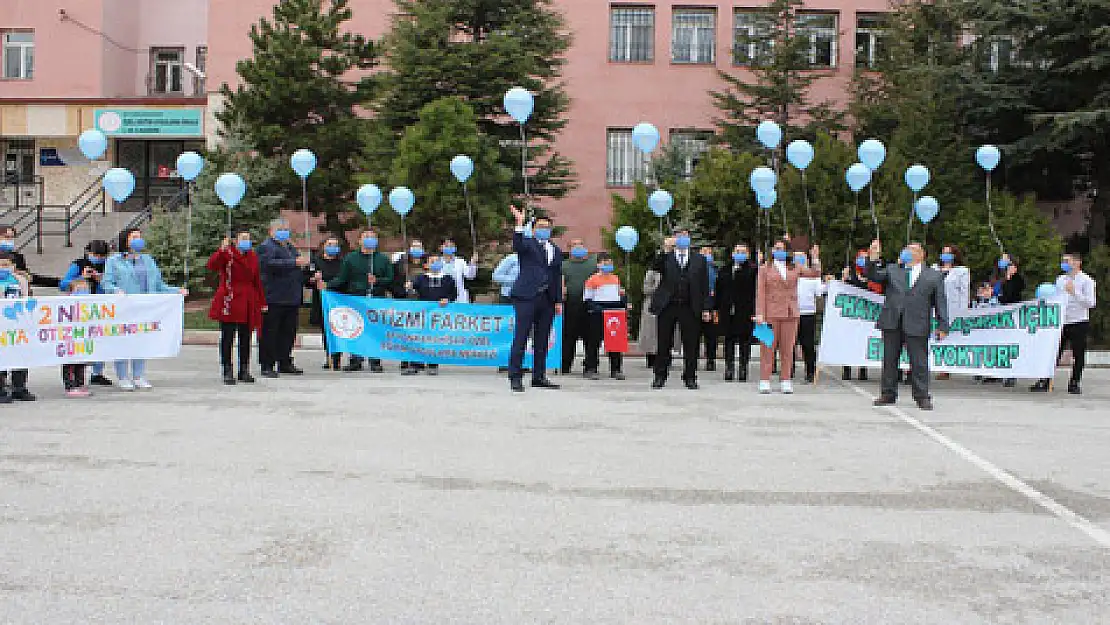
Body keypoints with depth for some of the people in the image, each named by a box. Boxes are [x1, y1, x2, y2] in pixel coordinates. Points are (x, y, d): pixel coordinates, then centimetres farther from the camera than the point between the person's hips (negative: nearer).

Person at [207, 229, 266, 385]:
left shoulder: (252, 256, 12)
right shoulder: (227, 254, -3)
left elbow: (257, 280, 16)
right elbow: (212, 266, -21)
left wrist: (262, 301, 14)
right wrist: (221, 250, -35)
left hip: (248, 303, 5)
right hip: (229, 301, -5)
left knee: (246, 338, 8)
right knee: (227, 337, -1)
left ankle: (244, 371, 16)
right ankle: (227, 372, 6)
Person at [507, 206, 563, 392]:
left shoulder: (556, 250, 19)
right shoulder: (527, 243, 4)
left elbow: (558, 277, 19)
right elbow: (517, 246, -20)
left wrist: (559, 301, 14)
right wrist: (520, 224, -31)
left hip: (548, 299, 6)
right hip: (527, 296, -6)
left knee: (542, 340, 9)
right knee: (521, 337, -7)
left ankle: (539, 377, 15)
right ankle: (515, 377, -5)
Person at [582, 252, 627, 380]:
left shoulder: (616, 279, 18)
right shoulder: (592, 280, -1)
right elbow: (587, 299, -3)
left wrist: (623, 299, 8)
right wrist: (595, 307, -18)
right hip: (598, 315, -5)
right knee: (594, 342, -4)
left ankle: (616, 370, 11)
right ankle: (590, 369, 1)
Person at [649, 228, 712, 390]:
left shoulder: (699, 260, 12)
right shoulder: (665, 257, 10)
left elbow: (705, 286, 9)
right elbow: (655, 267, -11)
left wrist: (706, 308, 2)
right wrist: (665, 250, -20)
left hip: (690, 308, 1)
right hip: (667, 306, 0)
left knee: (690, 345, 2)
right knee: (664, 344, 5)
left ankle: (690, 378, 12)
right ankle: (660, 377, 14)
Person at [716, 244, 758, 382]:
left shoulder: (753, 270, -1)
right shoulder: (724, 270, 12)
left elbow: (756, 291, -8)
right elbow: (719, 291, 13)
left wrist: (754, 311, -16)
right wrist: (717, 308, 9)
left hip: (745, 312, -4)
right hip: (727, 312, 4)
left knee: (744, 341, 1)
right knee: (729, 339, 9)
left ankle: (743, 370, 8)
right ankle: (729, 369, 16)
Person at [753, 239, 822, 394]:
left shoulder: (794, 269, 14)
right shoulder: (765, 269, 7)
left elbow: (815, 273, 17)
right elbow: (760, 293, 1)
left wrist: (815, 258, 3)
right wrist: (760, 313, -6)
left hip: (791, 313, 3)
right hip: (771, 313, -2)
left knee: (787, 349, 4)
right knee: (768, 348, -3)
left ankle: (786, 382, 9)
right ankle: (765, 383, 1)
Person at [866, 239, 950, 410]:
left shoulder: (934, 276, 10)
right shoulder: (892, 270, 17)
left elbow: (940, 302, 6)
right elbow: (873, 276, 9)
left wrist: (942, 326, -2)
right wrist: (873, 259, -7)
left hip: (916, 326, -3)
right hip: (891, 323, 3)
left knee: (919, 362, -2)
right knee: (889, 361, 8)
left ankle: (922, 397, 7)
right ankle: (888, 394, 17)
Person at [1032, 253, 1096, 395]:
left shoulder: (1086, 281, -4)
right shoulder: (1060, 280, 13)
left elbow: (1090, 303, -13)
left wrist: (1074, 292, -21)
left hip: (1079, 323, -4)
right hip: (1061, 322, 4)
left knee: (1078, 355, 5)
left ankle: (1074, 383, 14)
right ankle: (1044, 382, 2)